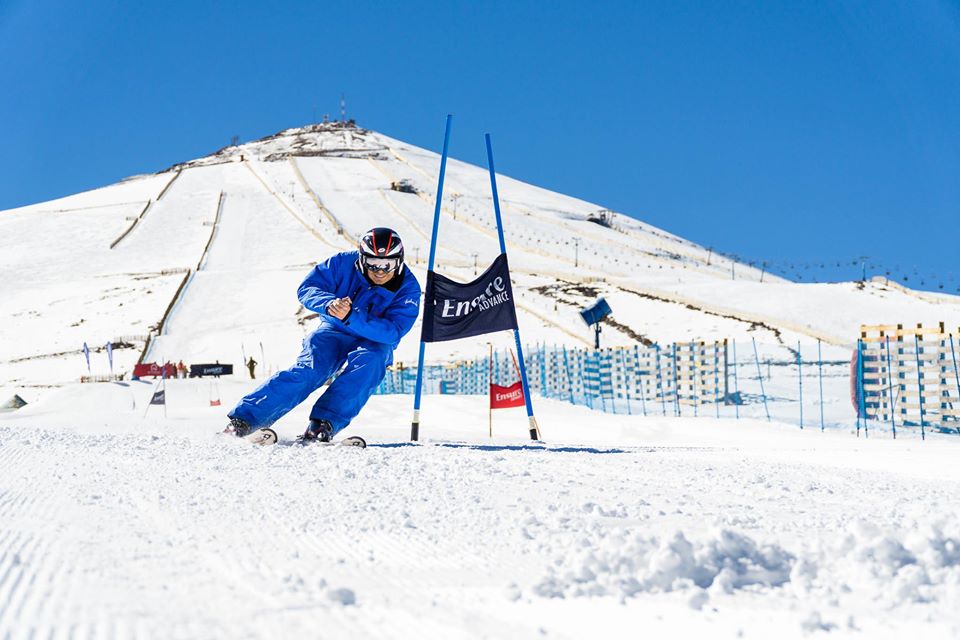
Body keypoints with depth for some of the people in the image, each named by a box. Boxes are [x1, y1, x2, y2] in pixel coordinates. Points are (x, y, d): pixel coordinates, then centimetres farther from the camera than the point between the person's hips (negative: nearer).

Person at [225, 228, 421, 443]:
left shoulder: (408, 289, -18)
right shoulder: (344, 263, -14)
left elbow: (393, 332, -29)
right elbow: (307, 289, -14)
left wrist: (351, 317, -42)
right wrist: (328, 304, -37)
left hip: (375, 342, 0)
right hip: (334, 331, 0)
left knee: (370, 359, -35)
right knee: (309, 370, -25)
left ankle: (324, 423, -38)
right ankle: (244, 419, -29)